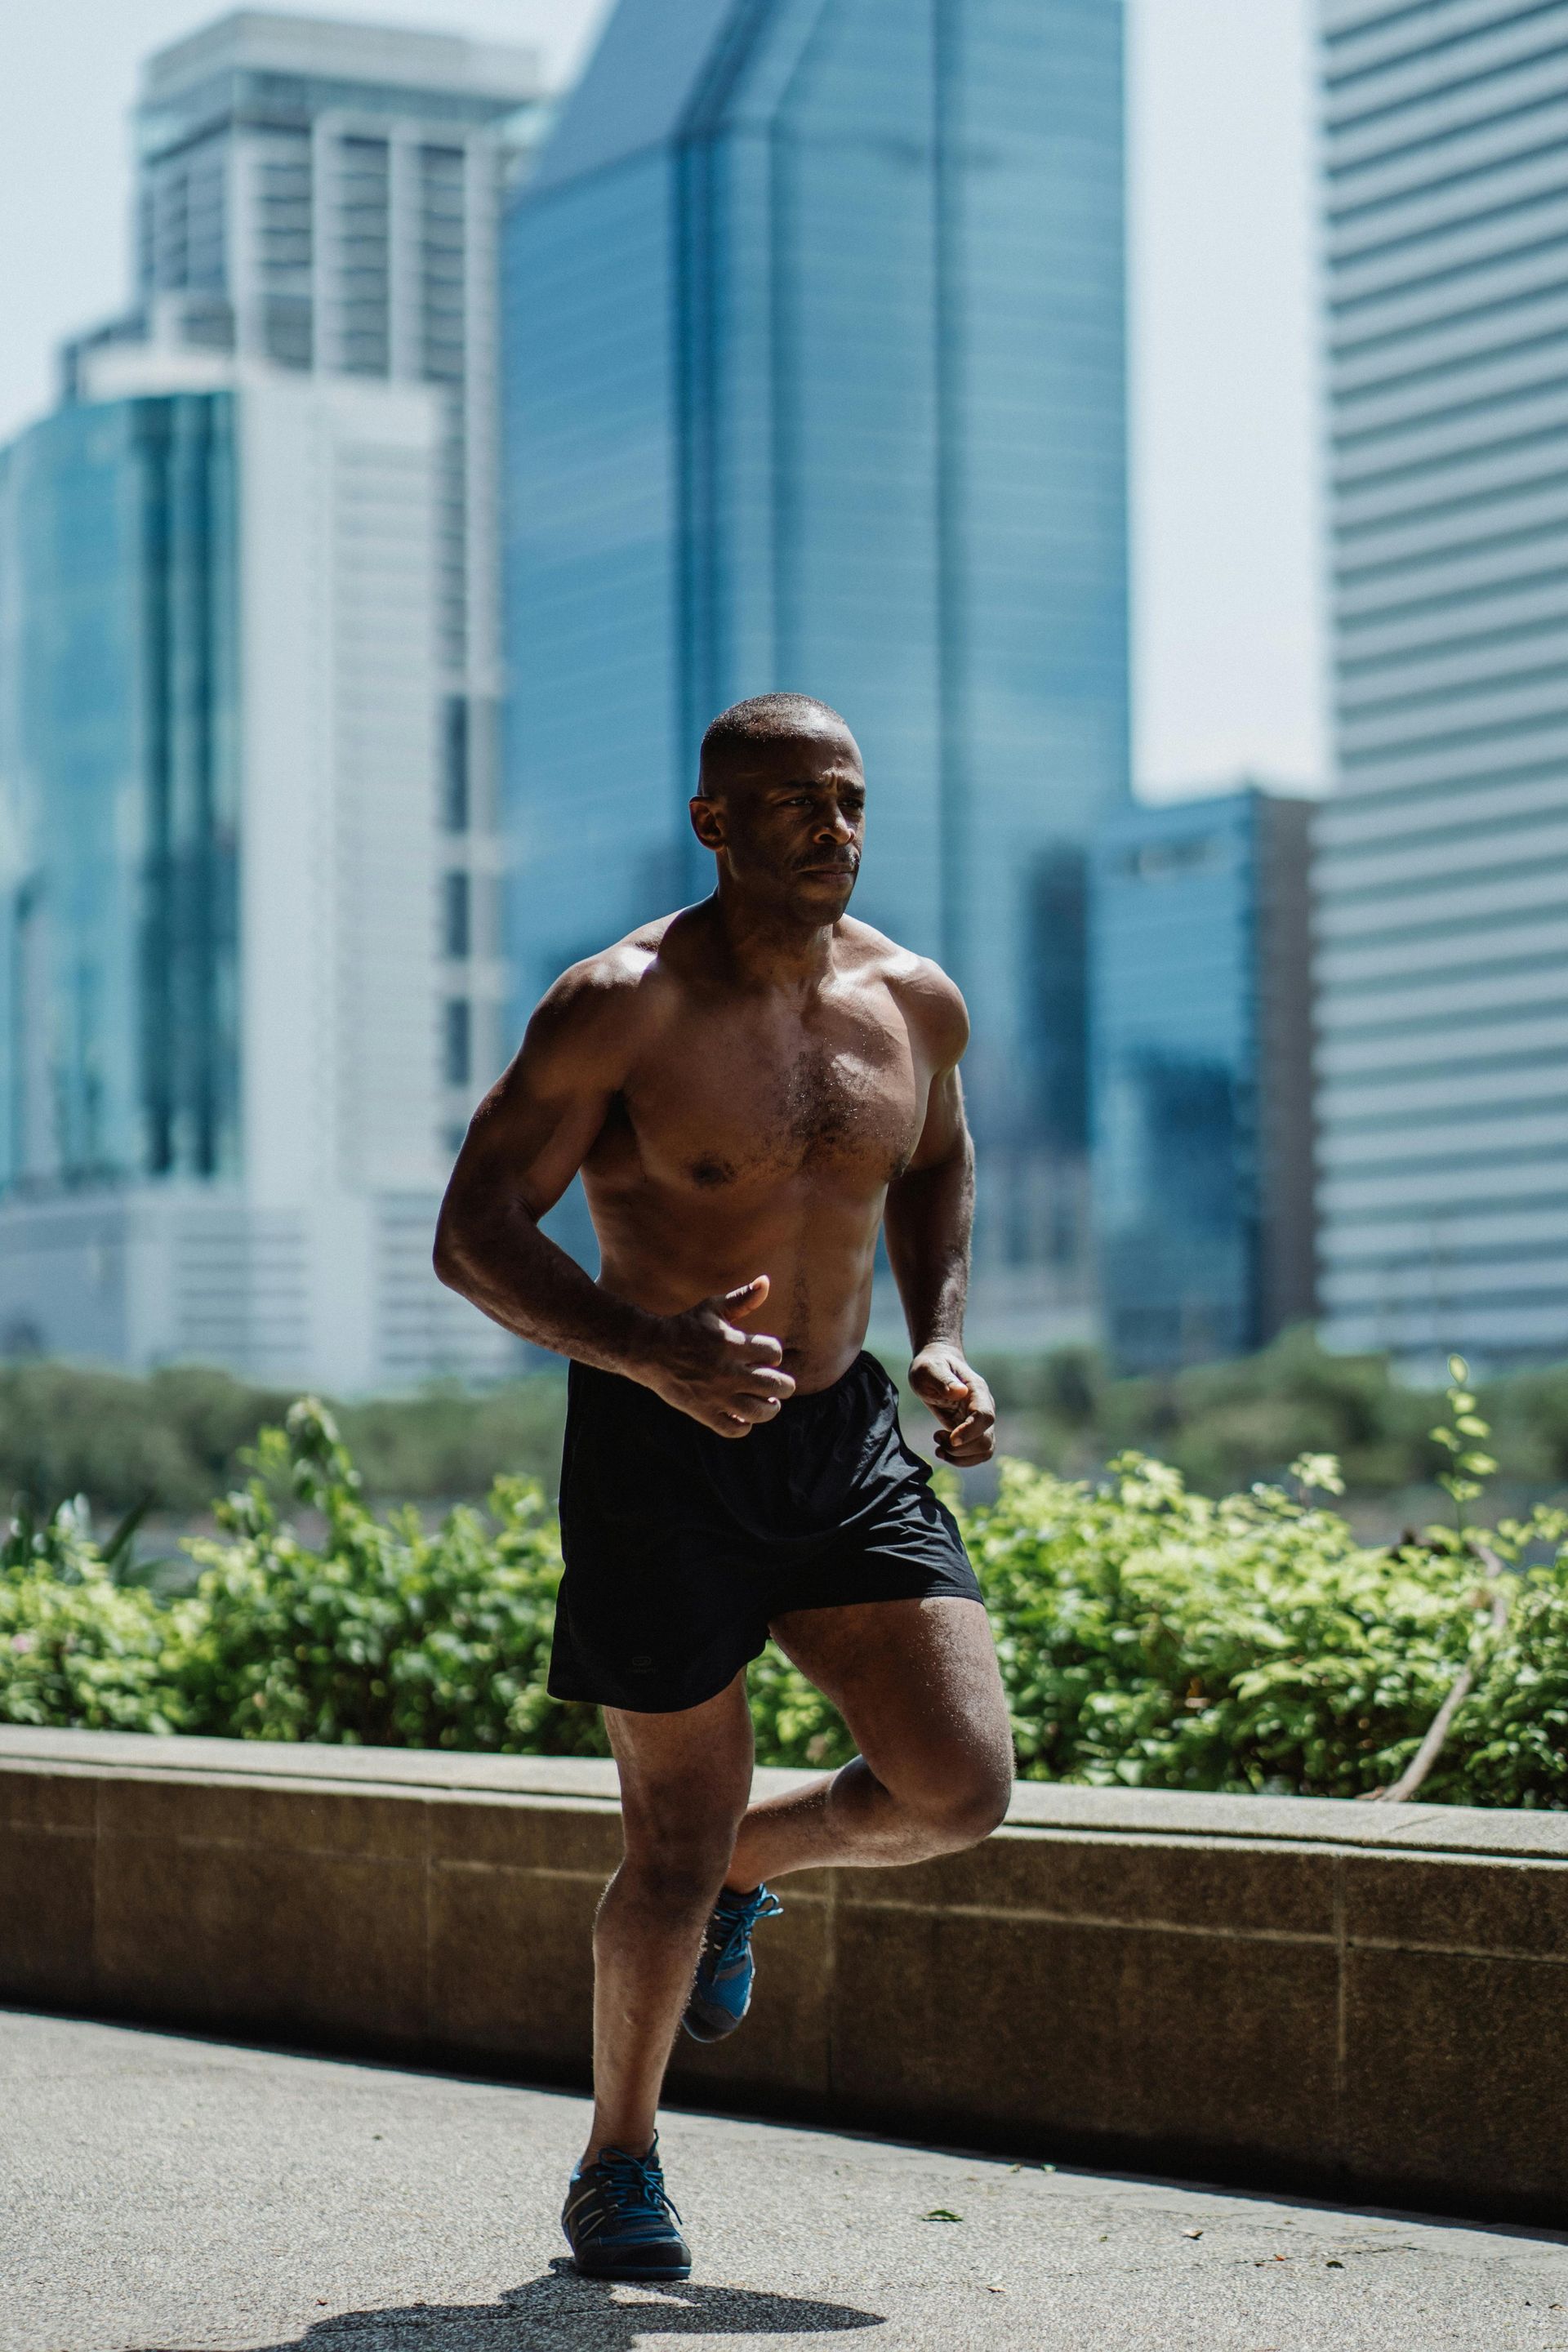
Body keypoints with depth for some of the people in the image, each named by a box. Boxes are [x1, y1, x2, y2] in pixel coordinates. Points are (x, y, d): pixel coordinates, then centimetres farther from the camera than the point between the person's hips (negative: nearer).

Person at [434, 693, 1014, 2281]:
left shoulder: (915, 1003, 1)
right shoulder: (622, 1007, -15)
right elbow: (474, 1232, -15)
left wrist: (939, 1342, 5)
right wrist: (648, 1350, -30)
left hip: (846, 1439, 5)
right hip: (657, 1449, -4)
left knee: (961, 1788, -9)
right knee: (673, 1851, 2)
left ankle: (751, 1863, 24)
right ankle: (616, 2169, 26)